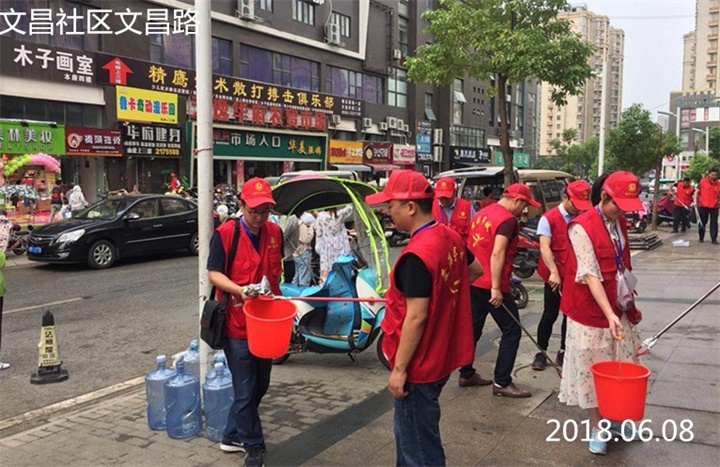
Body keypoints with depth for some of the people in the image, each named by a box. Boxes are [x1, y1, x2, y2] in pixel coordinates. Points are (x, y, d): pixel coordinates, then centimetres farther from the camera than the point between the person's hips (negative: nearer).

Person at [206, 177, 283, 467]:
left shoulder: (275, 233, 4)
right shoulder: (225, 234, -12)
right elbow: (213, 273, -12)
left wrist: (276, 293, 10)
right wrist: (239, 289, -27)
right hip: (237, 324, -6)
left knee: (259, 387, 16)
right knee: (245, 391, 2)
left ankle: (232, 436, 34)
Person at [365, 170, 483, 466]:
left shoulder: (416, 255, -26)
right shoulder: (450, 237, 2)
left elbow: (416, 317, -26)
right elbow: (476, 270, 19)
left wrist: (399, 368, -19)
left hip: (419, 365, -9)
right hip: (441, 356, 9)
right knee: (409, 431, 26)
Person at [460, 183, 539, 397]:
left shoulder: (481, 214, 13)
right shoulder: (508, 220, -13)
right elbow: (497, 254, -22)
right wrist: (495, 288, -23)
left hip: (473, 282, 9)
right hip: (491, 286, -9)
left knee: (473, 329, 17)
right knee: (512, 331, 2)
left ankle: (466, 374, 26)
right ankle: (502, 382, 4)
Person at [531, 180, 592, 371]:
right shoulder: (549, 218, -9)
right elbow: (545, 248, -19)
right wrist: (554, 272, -31)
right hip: (555, 278, -4)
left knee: (571, 315, 9)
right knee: (550, 315, 3)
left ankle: (563, 352, 23)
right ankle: (541, 353, 16)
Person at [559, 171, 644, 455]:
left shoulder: (620, 222, 6)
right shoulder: (582, 227, -18)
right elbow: (590, 275, -23)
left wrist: (628, 304, 18)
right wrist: (609, 314, -29)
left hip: (618, 308, 7)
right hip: (592, 312, -7)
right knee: (592, 368, 5)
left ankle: (614, 419, 32)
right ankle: (596, 428, 20)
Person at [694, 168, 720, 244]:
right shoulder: (702, 181, -2)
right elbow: (697, 192, 0)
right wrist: (695, 201, -11)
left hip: (714, 206, 1)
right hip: (703, 206, -1)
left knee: (714, 223, 0)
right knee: (702, 222, 10)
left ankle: (714, 239, 3)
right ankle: (701, 238, 23)